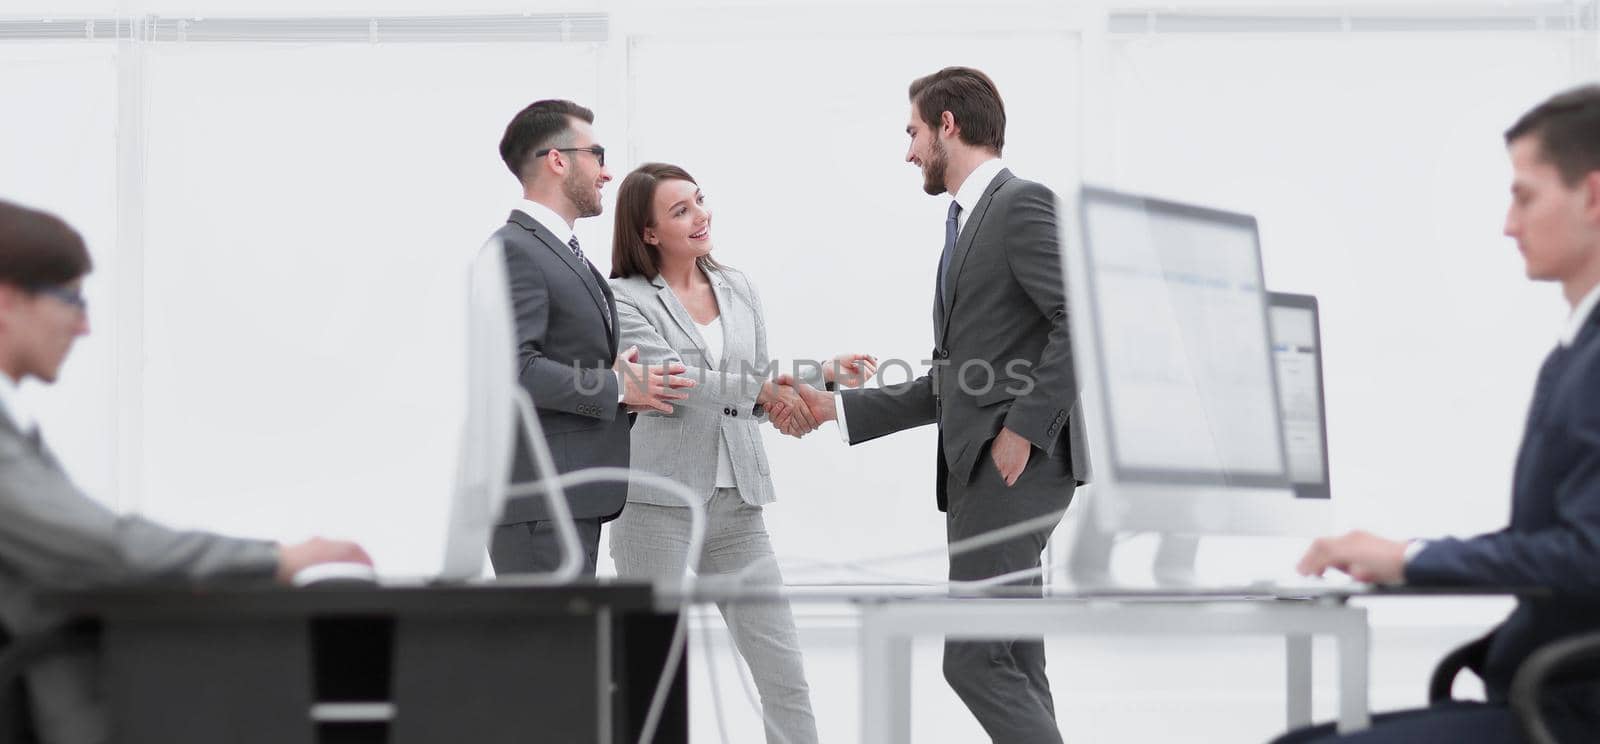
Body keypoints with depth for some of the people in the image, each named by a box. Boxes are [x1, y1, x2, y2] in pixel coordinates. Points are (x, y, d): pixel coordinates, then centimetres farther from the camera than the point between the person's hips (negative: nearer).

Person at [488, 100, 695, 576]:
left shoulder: (561, 252, 22)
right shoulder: (513, 251, -11)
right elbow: (514, 369, -22)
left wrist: (631, 387, 5)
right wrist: (617, 388, -14)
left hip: (576, 499, 10)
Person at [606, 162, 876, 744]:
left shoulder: (737, 289, 14)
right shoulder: (625, 298, -4)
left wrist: (825, 374, 3)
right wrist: (756, 391, -27)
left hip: (737, 502, 5)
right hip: (659, 502, -5)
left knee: (783, 668, 1)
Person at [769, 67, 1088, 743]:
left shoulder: (1023, 204, -7)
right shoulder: (967, 225, 23)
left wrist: (1025, 429, -20)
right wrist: (835, 408, 20)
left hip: (1020, 463, -10)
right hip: (978, 469, 10)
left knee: (973, 659, -15)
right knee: (1010, 667, 8)